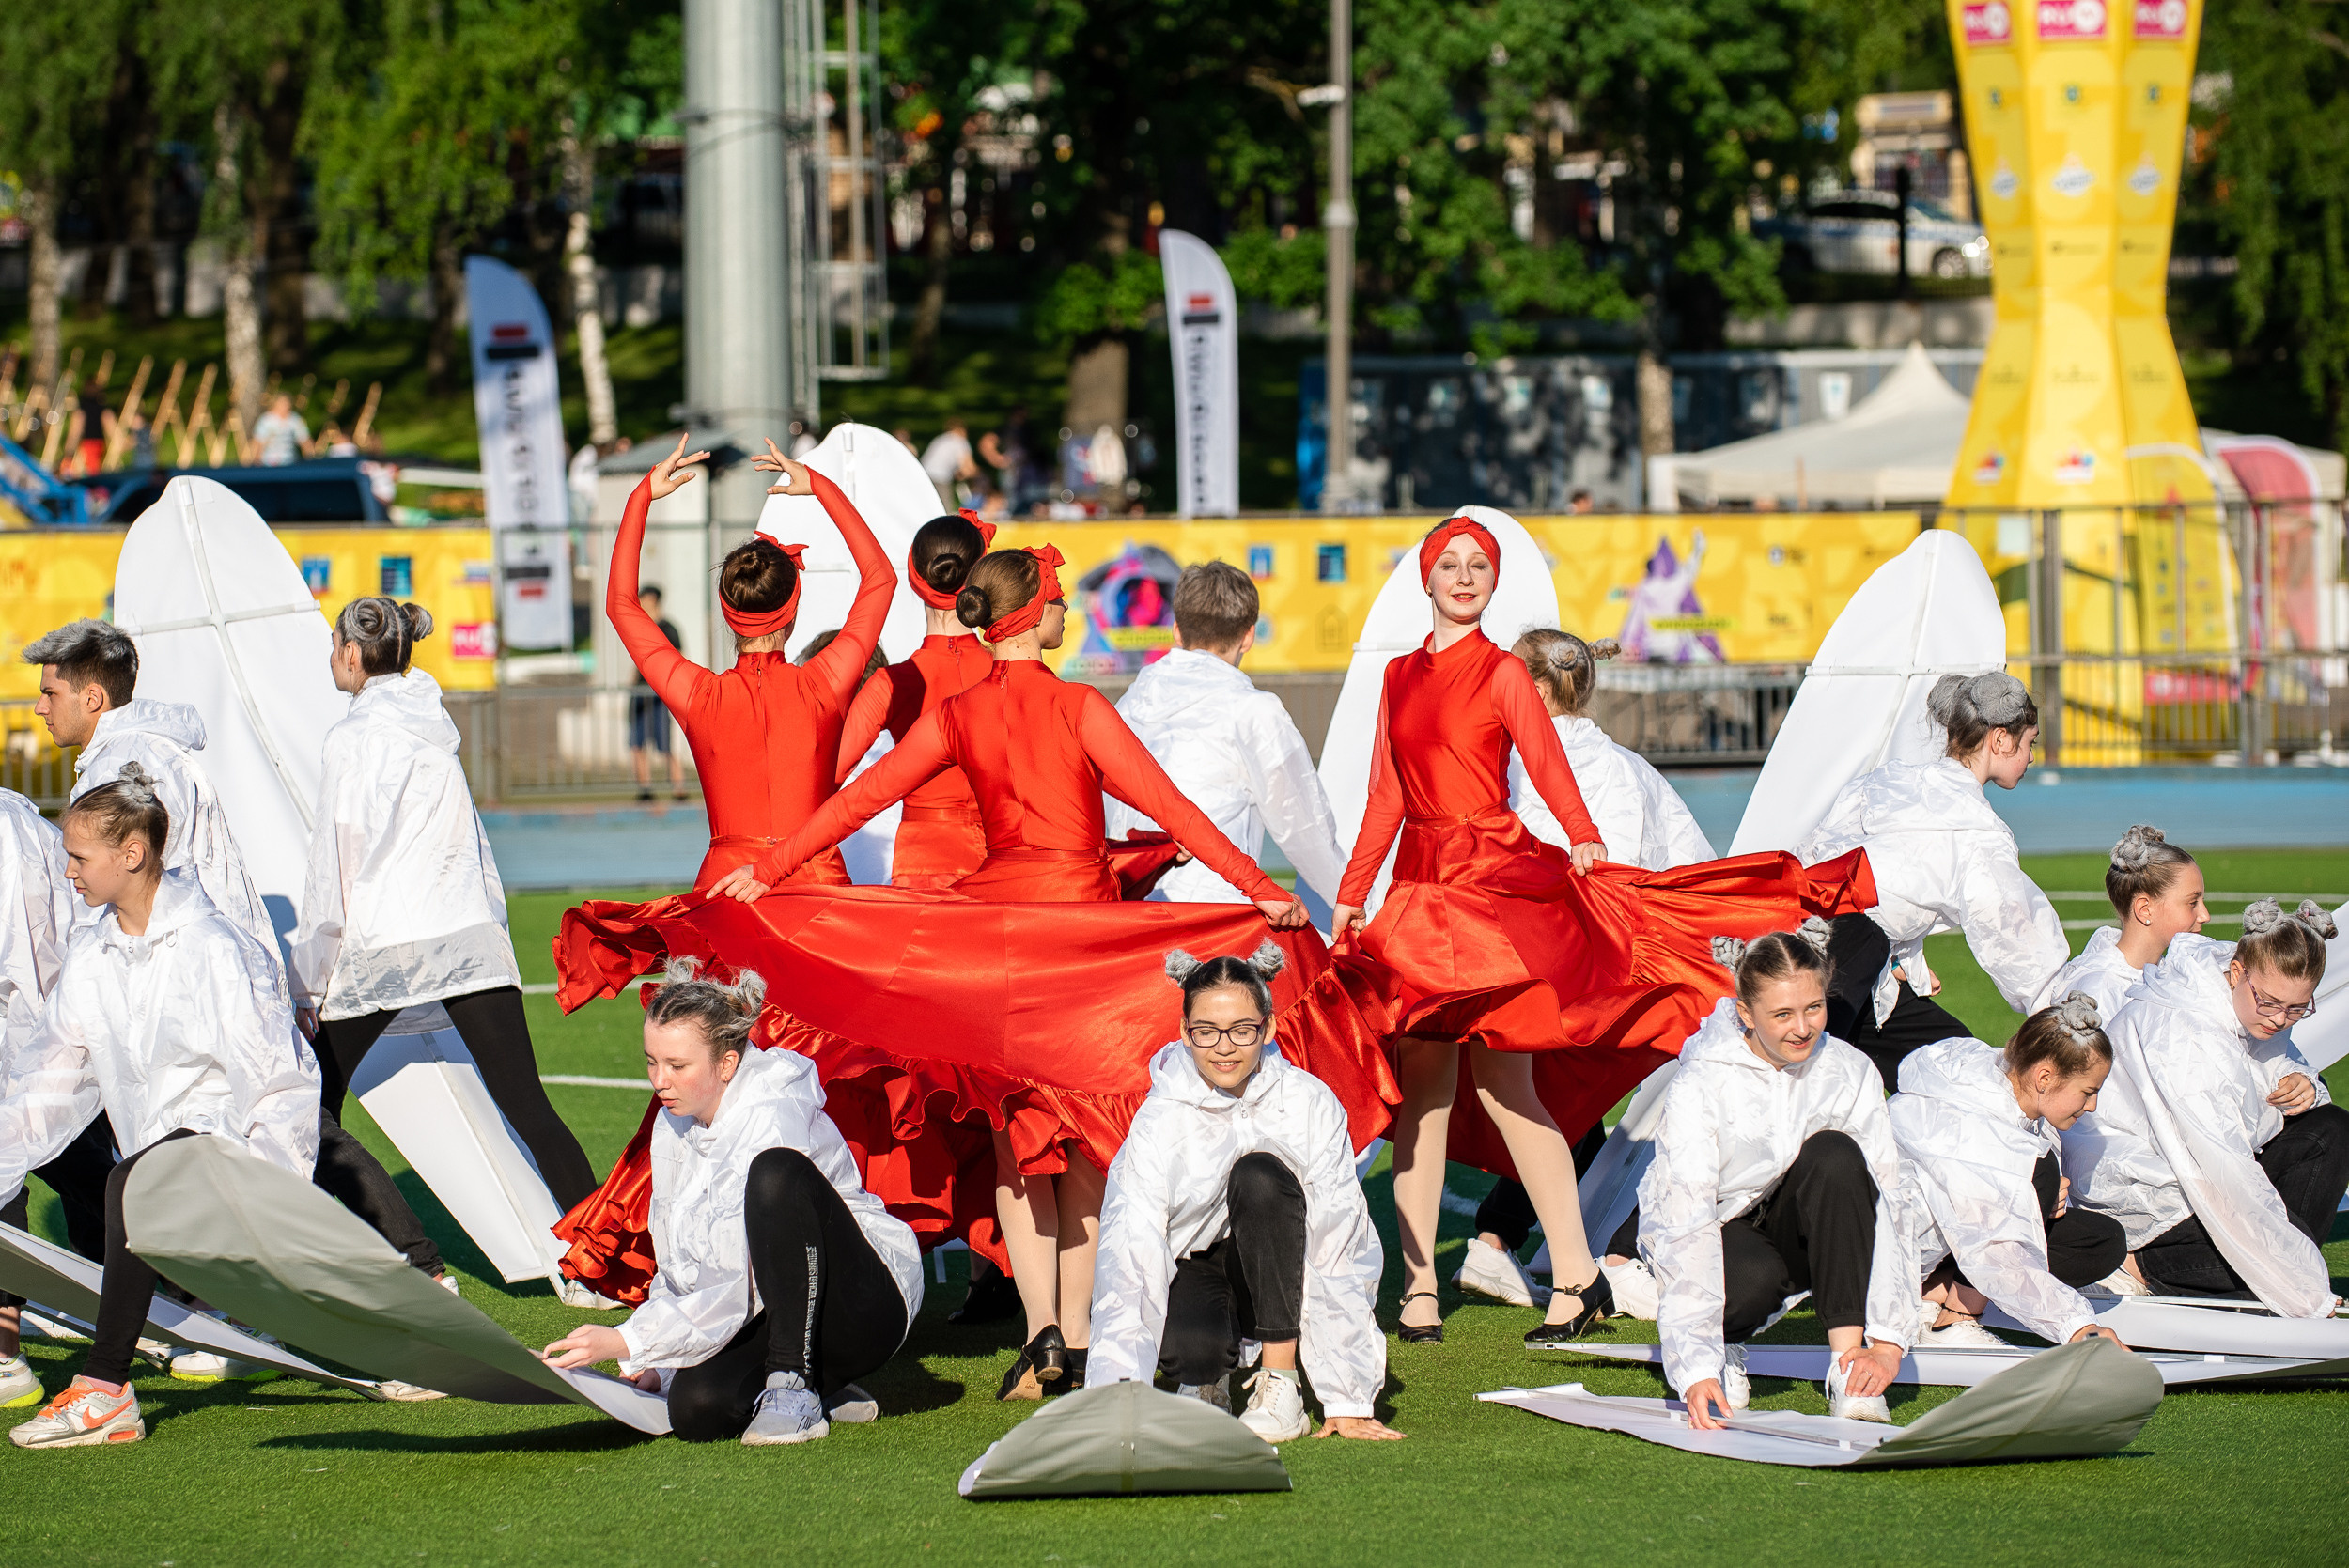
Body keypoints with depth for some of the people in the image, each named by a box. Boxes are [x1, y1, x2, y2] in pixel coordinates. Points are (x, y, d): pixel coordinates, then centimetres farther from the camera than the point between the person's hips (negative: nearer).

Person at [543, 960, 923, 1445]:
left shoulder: (772, 1119, -20)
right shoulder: (674, 1127, 6)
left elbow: (746, 1287, -25)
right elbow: (678, 1271, 13)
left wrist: (628, 1342, -28)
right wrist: (655, 1365, -3)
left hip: (866, 1309, -7)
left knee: (777, 1172, -32)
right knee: (695, 1408, -27)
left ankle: (794, 1386, -26)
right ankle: (825, 1394, 4)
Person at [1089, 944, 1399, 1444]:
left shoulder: (1311, 1103, -17)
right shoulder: (1159, 1119, -18)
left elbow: (1339, 1250, -19)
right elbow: (1129, 1258, -25)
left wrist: (1349, 1402, -24)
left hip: (1275, 1276, 1)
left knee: (1259, 1175, -30)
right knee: (1187, 1345, -37)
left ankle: (1279, 1384, -22)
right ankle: (1210, 1375, 4)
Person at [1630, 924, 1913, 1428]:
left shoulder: (1849, 1073, -14)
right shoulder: (1699, 1087, -24)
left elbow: (1885, 1207, -18)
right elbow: (1685, 1225, -32)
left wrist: (1888, 1342, -29)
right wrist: (1698, 1372, -42)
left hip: (1797, 1227, 3)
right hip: (1718, 1230, -3)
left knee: (1835, 1154, -29)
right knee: (1755, 1278, -38)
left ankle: (1847, 1362, -26)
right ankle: (1723, 1342, 0)